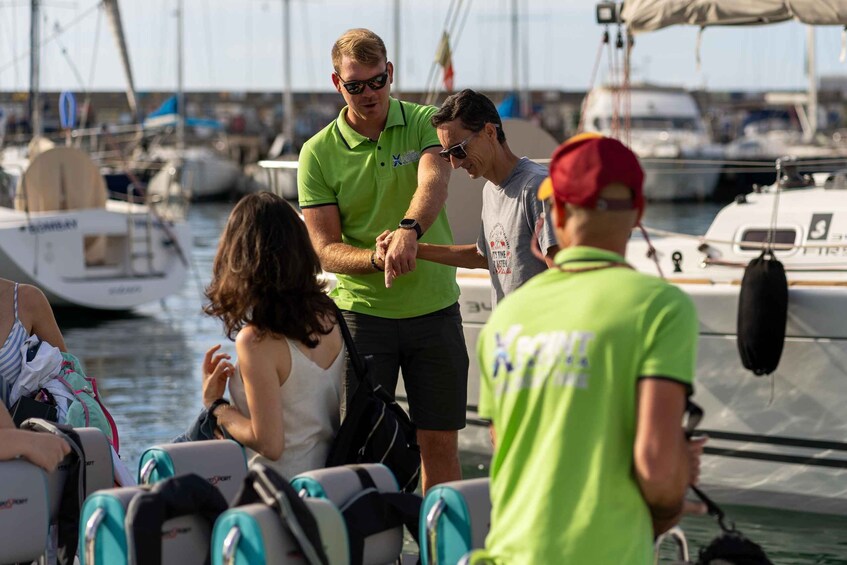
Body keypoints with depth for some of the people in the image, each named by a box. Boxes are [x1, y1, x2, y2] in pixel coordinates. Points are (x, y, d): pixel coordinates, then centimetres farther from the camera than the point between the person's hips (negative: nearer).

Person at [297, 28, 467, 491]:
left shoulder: (425, 123, -1)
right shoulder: (318, 154, -2)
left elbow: (433, 182, -22)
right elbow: (325, 249, -6)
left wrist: (408, 231, -43)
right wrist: (379, 259, -26)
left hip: (434, 309, 1)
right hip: (362, 311, -1)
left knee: (440, 443, 6)